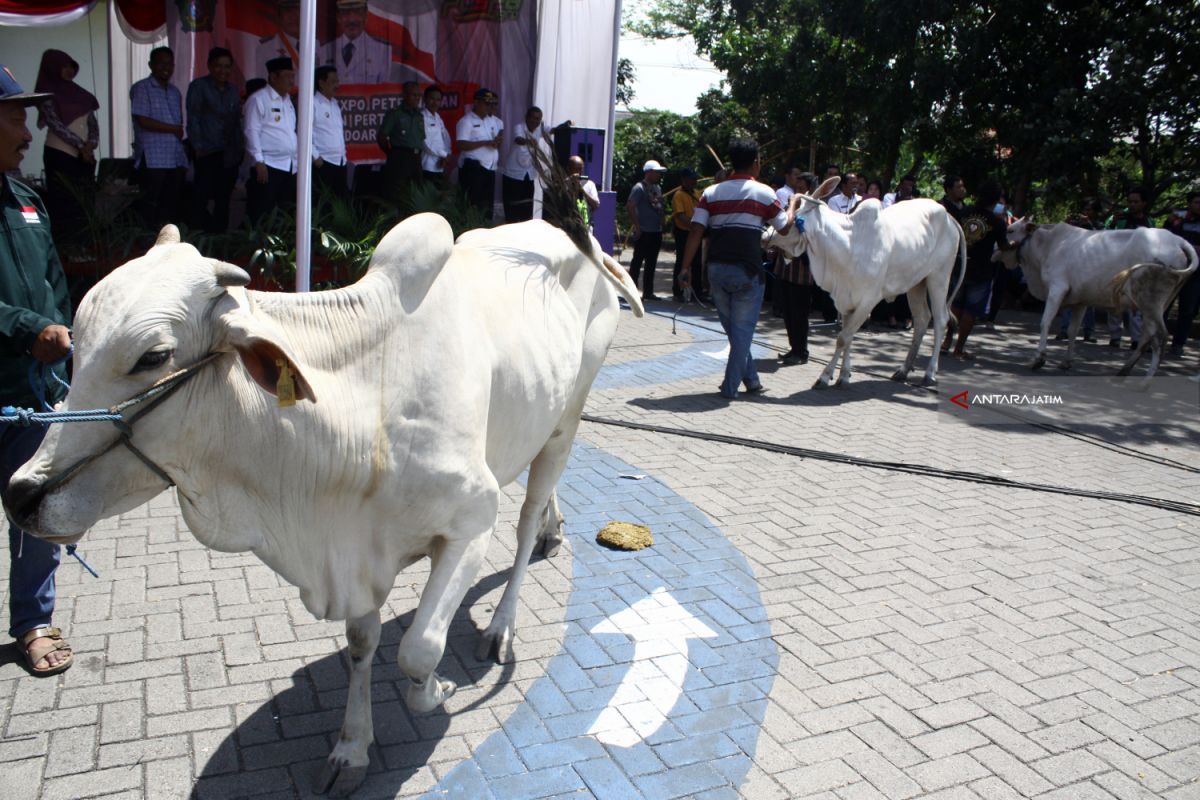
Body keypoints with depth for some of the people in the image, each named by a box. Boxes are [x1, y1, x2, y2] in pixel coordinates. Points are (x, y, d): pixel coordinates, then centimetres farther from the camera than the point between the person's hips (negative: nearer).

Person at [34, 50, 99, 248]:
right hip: (60, 155, -6)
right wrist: (80, 145, -16)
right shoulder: (47, 94, -3)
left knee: (85, 202, 5)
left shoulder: (78, 92, 14)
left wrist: (91, 143, -7)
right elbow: (55, 124, -12)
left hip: (84, 156, 6)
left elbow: (92, 122, 10)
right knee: (64, 203, -5)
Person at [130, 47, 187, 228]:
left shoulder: (174, 92, 19)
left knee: (172, 206, 5)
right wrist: (173, 129, -5)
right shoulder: (141, 88, -1)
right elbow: (143, 121, -10)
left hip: (176, 159, 6)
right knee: (151, 207, -4)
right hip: (153, 160, -6)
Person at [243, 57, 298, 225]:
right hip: (268, 165, -7)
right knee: (261, 215, -6)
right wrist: (259, 162, -17)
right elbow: (252, 132, -11)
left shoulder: (287, 100, 17)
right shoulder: (258, 99, -6)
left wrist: (298, 159, 13)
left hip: (290, 166, 7)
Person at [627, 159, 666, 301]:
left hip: (656, 231, 8)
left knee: (651, 263, 11)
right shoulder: (640, 187, -10)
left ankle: (648, 292, 18)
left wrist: (661, 224, 12)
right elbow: (630, 206, -18)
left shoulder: (658, 187, 15)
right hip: (644, 232, -8)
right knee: (638, 261, -3)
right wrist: (637, 225, -20)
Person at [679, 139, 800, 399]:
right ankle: (730, 386, 6)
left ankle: (751, 380, 27)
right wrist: (793, 203, 29)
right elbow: (785, 227, 11)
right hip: (747, 270, -4)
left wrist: (686, 267, -2)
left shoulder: (711, 192, 6)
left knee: (732, 328, 18)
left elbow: (696, 231, -4)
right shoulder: (764, 193, -1)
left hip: (717, 268, 4)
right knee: (743, 329, 6)